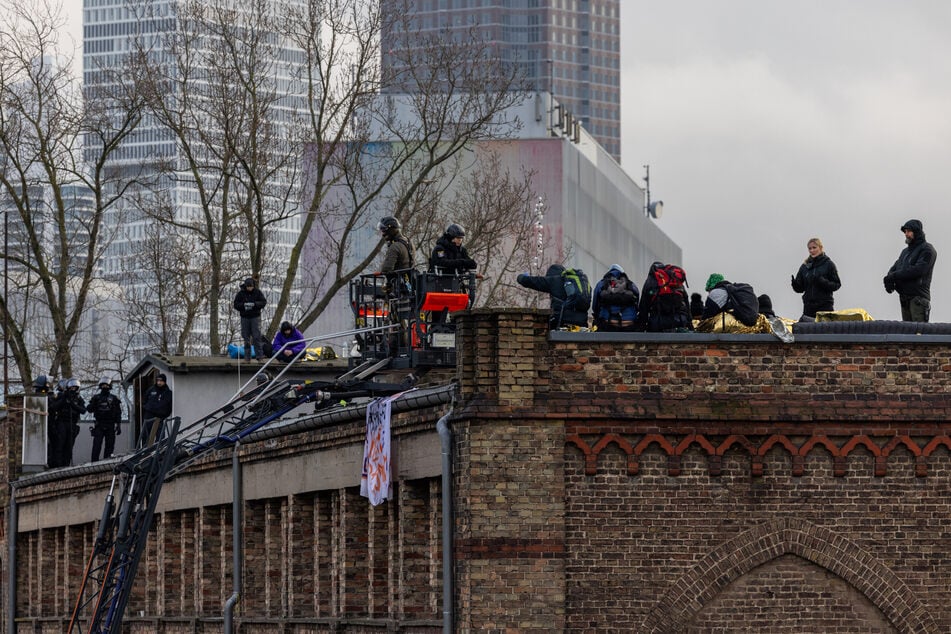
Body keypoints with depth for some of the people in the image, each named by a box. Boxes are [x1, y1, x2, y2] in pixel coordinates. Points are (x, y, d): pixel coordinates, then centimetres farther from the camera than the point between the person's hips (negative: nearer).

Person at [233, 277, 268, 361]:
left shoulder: (258, 292, -1)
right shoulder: (241, 293, 0)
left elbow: (264, 302, -4)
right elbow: (236, 305, -1)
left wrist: (254, 304, -20)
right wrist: (244, 305, -20)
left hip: (255, 317, -1)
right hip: (245, 317, 1)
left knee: (256, 336, -8)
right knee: (246, 337, 4)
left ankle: (259, 355, -5)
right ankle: (247, 356, 10)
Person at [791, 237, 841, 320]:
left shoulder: (829, 264, 1)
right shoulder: (805, 266, 11)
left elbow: (837, 285, -2)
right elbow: (800, 288, 12)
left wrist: (823, 282, -18)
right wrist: (794, 283, -10)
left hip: (825, 306, -4)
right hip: (809, 306, 4)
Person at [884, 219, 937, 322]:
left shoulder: (927, 249, -4)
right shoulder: (905, 251, 24)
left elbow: (918, 270, -17)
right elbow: (894, 268, 17)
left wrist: (894, 276, -14)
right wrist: (889, 278, -8)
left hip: (918, 297, -8)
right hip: (904, 298, 8)